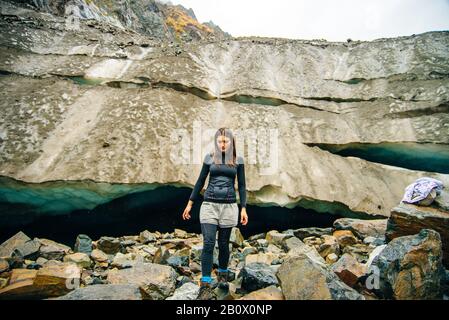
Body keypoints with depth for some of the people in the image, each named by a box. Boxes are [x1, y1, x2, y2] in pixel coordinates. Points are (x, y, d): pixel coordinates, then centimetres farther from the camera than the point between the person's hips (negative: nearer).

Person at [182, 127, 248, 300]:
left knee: (223, 243, 9)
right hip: (209, 205, 0)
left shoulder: (238, 160, 4)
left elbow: (241, 185, 7)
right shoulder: (210, 157, 5)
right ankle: (205, 286, -4)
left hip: (229, 206, 0)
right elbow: (200, 181, 10)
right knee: (208, 243, -9)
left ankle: (223, 275, 33)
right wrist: (190, 203, 9)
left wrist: (244, 208, 1)